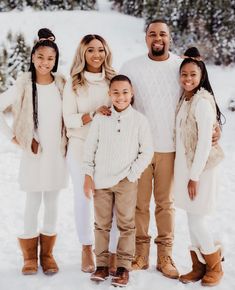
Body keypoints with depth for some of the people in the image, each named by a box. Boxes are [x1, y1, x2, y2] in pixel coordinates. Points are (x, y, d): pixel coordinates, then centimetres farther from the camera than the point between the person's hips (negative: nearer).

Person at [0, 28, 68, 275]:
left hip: (57, 153, 2)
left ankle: (47, 254, 21)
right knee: (33, 202, 4)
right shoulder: (23, 85, -6)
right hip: (33, 152, -2)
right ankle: (30, 255, 17)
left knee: (52, 202, 9)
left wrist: (67, 141, 2)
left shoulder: (62, 85, 2)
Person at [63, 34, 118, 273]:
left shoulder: (113, 80, 4)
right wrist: (93, 115, -19)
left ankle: (113, 252, 6)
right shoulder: (73, 83, 1)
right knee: (83, 198, 7)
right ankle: (86, 248, 25)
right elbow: (68, 119, -5)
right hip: (81, 147, 0)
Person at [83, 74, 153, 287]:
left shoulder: (139, 120, -3)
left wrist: (132, 174, -7)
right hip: (101, 180, 2)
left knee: (126, 225, 4)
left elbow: (147, 152, -1)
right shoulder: (101, 119, 1)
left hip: (126, 181, -2)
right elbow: (90, 147, 6)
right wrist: (88, 176, 3)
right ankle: (102, 264, 20)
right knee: (102, 224, 9)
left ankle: (124, 266, 13)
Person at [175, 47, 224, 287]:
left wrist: (195, 176, -17)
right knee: (192, 219, 12)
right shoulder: (185, 99, 8)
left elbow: (204, 142, -19)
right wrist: (187, 173, 8)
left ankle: (214, 265, 19)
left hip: (199, 168, -8)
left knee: (196, 220, 0)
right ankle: (198, 266, 24)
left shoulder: (202, 101, -17)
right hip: (185, 166, 8)